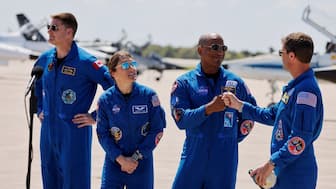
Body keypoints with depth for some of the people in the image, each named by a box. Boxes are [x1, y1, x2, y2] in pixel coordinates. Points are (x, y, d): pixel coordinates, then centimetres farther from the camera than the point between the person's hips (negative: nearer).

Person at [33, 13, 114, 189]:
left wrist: (96, 117, -13)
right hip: (48, 131, 7)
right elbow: (36, 82, 28)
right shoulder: (45, 59, 6)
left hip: (75, 132, -7)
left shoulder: (85, 62, -14)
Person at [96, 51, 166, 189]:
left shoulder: (148, 95, -7)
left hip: (142, 162, 0)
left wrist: (136, 158, -9)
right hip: (114, 161, 0)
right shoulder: (105, 99, -6)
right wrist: (121, 159, -12)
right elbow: (102, 134, -3)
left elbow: (157, 130, -5)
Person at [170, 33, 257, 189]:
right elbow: (181, 120, -10)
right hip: (194, 157, -1)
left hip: (225, 161, 1)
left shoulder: (235, 82, 7)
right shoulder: (184, 82, 1)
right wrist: (208, 108, -22)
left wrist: (233, 138, 10)